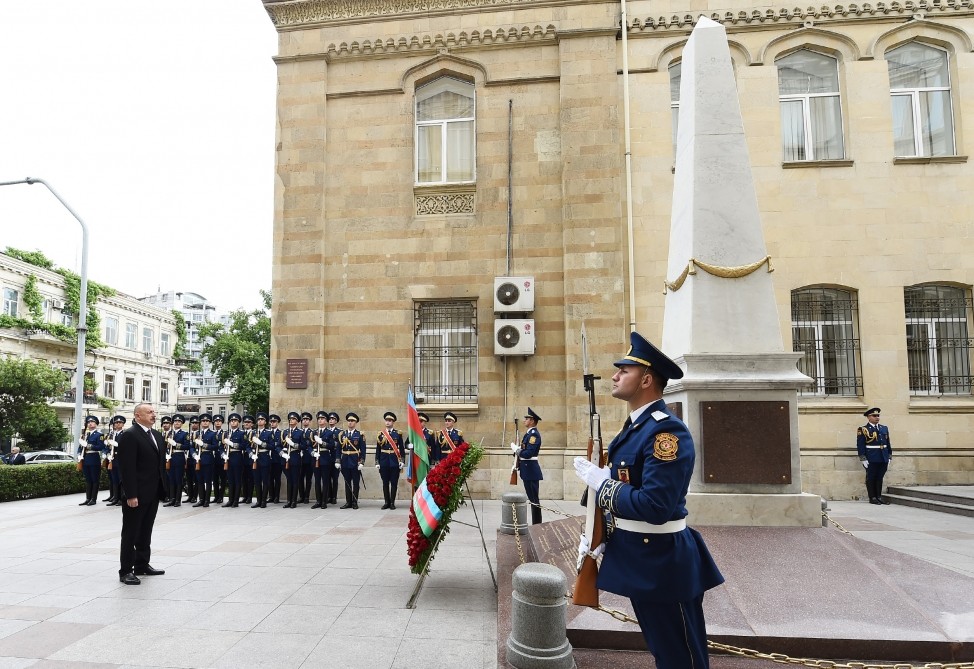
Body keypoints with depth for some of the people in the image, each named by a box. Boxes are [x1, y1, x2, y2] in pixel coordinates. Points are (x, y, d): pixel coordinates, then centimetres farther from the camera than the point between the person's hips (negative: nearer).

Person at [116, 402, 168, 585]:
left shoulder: (157, 435, 13)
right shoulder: (129, 435, -13)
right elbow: (127, 467, -18)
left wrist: (163, 488, 11)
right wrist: (131, 495, -21)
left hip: (153, 493, 8)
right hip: (137, 495, -8)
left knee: (146, 532, 17)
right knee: (131, 533, 2)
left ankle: (142, 565, 27)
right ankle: (126, 570, 10)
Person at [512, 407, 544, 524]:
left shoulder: (534, 434, -16)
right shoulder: (529, 433, 15)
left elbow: (528, 453, -23)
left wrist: (516, 449, -11)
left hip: (531, 470, -10)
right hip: (527, 470, 10)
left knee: (534, 499, -4)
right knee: (532, 498, 14)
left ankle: (536, 524, 1)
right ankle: (536, 523, 21)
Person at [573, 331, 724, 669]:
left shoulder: (667, 431, -23)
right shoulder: (635, 427, 8)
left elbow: (654, 506, -30)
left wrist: (599, 482, -21)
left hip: (662, 563, -10)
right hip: (638, 557, 10)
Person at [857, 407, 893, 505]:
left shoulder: (884, 428, 14)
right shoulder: (863, 430, -5)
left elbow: (888, 444, 17)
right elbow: (860, 446, -8)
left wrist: (889, 457, 12)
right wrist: (863, 459, -13)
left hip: (883, 459, 5)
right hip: (871, 459, -5)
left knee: (880, 478, 11)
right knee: (871, 478, 1)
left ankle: (879, 497, 19)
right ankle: (872, 498, 8)